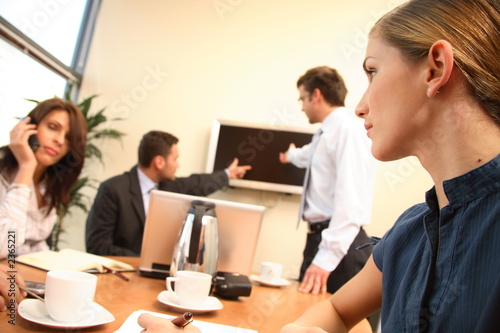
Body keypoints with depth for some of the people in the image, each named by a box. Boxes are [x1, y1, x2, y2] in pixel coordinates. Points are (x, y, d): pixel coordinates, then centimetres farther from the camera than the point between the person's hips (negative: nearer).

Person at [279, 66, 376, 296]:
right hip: (318, 237, 9)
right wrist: (291, 155, 62)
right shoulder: (326, 133, 16)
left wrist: (327, 256, -28)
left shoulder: (348, 129, -14)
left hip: (338, 245, -9)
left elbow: (350, 199, -24)